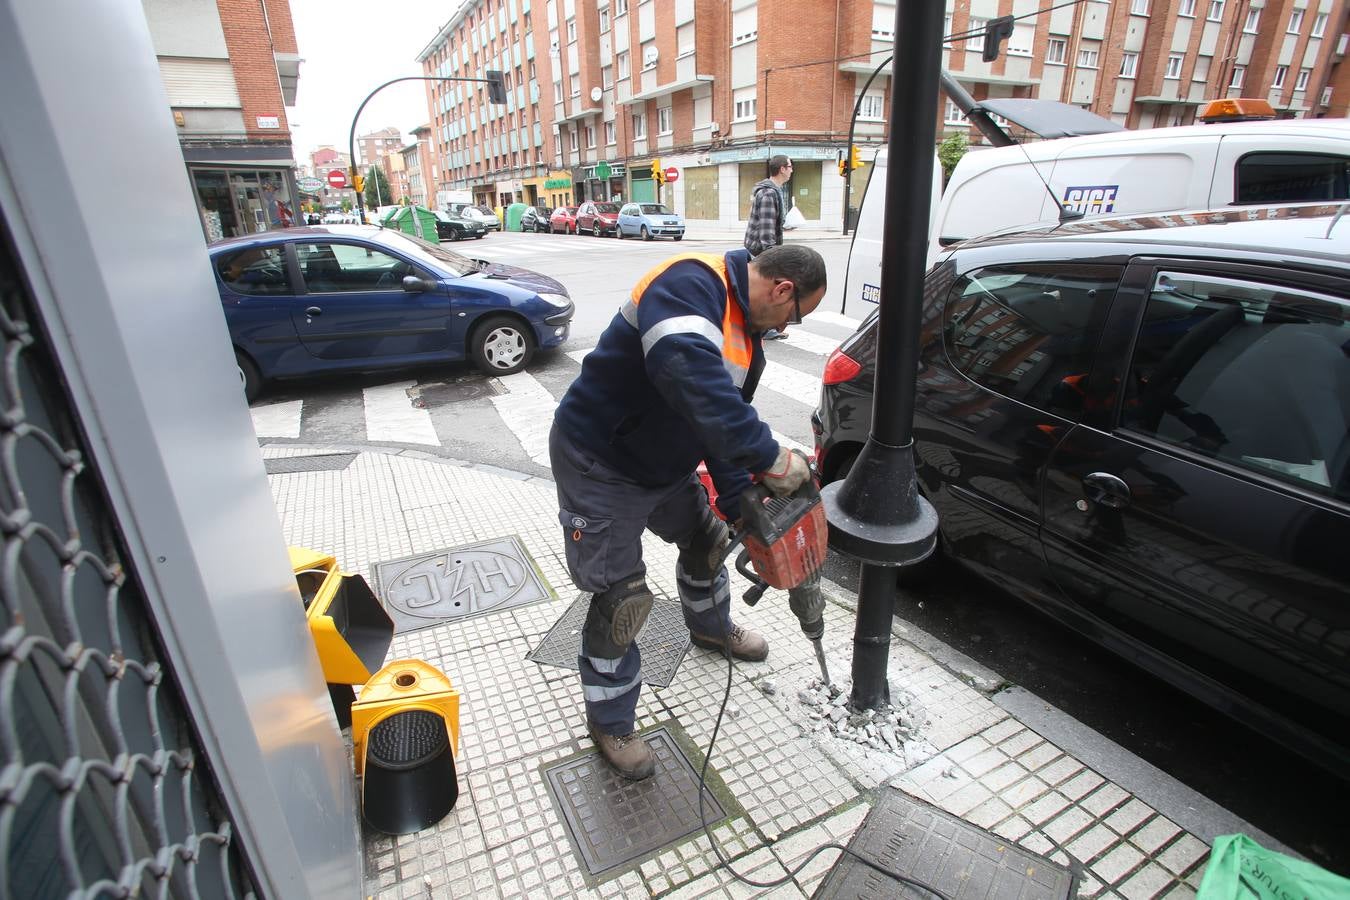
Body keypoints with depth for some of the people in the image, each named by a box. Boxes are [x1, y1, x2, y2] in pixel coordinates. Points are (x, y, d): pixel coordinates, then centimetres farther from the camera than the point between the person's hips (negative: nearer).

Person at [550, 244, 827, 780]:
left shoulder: (746, 337, 5)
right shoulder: (692, 284, -27)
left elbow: (728, 420, 6)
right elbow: (692, 378, -46)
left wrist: (740, 507, -2)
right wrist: (769, 457, -41)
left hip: (665, 463, 9)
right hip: (599, 465, -9)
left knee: (706, 538, 24)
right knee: (622, 598, -2)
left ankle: (710, 628, 55)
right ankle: (609, 724, 22)